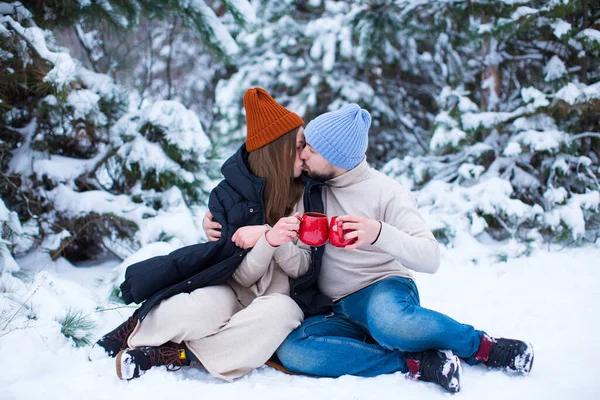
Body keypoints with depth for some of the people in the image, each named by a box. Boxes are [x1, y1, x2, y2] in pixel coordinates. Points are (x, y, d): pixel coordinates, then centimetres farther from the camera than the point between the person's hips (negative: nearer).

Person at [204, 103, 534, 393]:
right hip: (340, 310, 4)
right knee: (289, 349, -29)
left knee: (387, 321, -42)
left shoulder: (386, 192, -7)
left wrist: (380, 233, -35)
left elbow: (430, 258, -17)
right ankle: (415, 364, -25)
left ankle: (483, 345, -13)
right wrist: (221, 226, -2)